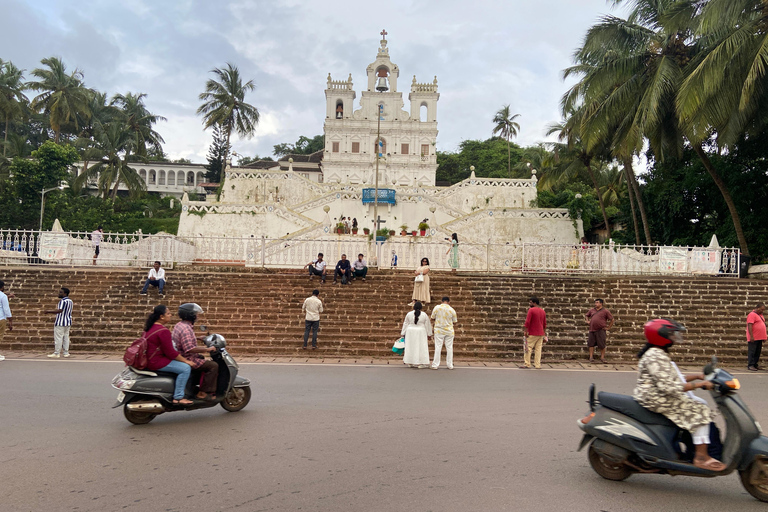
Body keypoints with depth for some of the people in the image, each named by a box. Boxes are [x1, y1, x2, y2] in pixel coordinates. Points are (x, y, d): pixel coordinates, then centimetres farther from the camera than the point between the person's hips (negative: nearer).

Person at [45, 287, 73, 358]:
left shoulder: (63, 301, -15)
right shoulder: (70, 301, 15)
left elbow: (60, 310, -27)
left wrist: (48, 312, -26)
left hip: (60, 323, -9)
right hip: (68, 322, 9)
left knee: (58, 337, -4)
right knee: (66, 337, 10)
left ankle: (56, 353, -1)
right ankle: (66, 352, 12)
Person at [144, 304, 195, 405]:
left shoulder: (150, 327, 12)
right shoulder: (163, 331, -21)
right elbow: (170, 352, -21)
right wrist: (186, 360, -11)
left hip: (149, 359, 11)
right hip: (157, 362, -11)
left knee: (181, 363, 21)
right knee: (185, 368, -16)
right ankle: (178, 398, -14)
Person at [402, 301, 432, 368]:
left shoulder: (409, 314, -3)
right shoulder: (424, 315, -5)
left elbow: (405, 324, 2)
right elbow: (427, 325, 0)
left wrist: (403, 333, 8)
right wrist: (428, 334, 8)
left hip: (411, 333, 1)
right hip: (421, 333, -1)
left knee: (411, 347, 6)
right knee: (421, 347, 1)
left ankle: (411, 363, 8)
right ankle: (421, 363, -2)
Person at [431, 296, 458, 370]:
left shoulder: (437, 307, -6)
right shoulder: (452, 310, -4)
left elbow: (432, 318, 2)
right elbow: (454, 322, 4)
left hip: (439, 330, 0)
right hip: (449, 331, 1)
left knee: (438, 347, 1)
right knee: (449, 347, 8)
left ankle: (435, 365, 1)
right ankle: (450, 365, 12)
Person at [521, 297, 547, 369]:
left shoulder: (531, 310, -9)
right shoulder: (543, 311, 12)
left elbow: (527, 322, -16)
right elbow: (544, 324, 15)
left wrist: (525, 331, -12)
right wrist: (544, 334, 19)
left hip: (532, 334, -6)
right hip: (541, 334, 6)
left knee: (528, 348, -2)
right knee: (538, 349, 5)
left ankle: (527, 364, -3)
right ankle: (538, 365, 4)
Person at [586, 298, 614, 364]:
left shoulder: (605, 311, -1)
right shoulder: (592, 310, 11)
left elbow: (612, 319, 2)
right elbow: (586, 315, 29)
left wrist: (608, 328, -1)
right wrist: (587, 321, 12)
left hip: (601, 331, -4)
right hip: (592, 330, 4)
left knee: (601, 345, 0)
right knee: (591, 344, 3)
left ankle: (602, 358, 10)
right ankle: (591, 357, 10)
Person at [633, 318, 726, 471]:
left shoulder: (660, 354, 15)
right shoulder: (656, 357, -20)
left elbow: (672, 379, 19)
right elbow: (669, 387, -27)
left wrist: (697, 376, 10)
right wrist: (699, 385, -21)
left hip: (657, 397, 11)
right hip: (655, 400, -11)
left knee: (698, 403, 18)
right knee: (700, 411, -12)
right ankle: (701, 457, -8)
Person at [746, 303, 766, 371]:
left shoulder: (760, 315, 17)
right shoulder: (752, 314, -11)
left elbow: (762, 326, 23)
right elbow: (749, 326, -18)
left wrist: (764, 337, 21)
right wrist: (751, 336, -23)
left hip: (759, 338, 9)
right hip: (753, 338, -9)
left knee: (757, 352, 10)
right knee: (752, 352, -7)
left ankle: (755, 365, 16)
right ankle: (750, 366, -6)